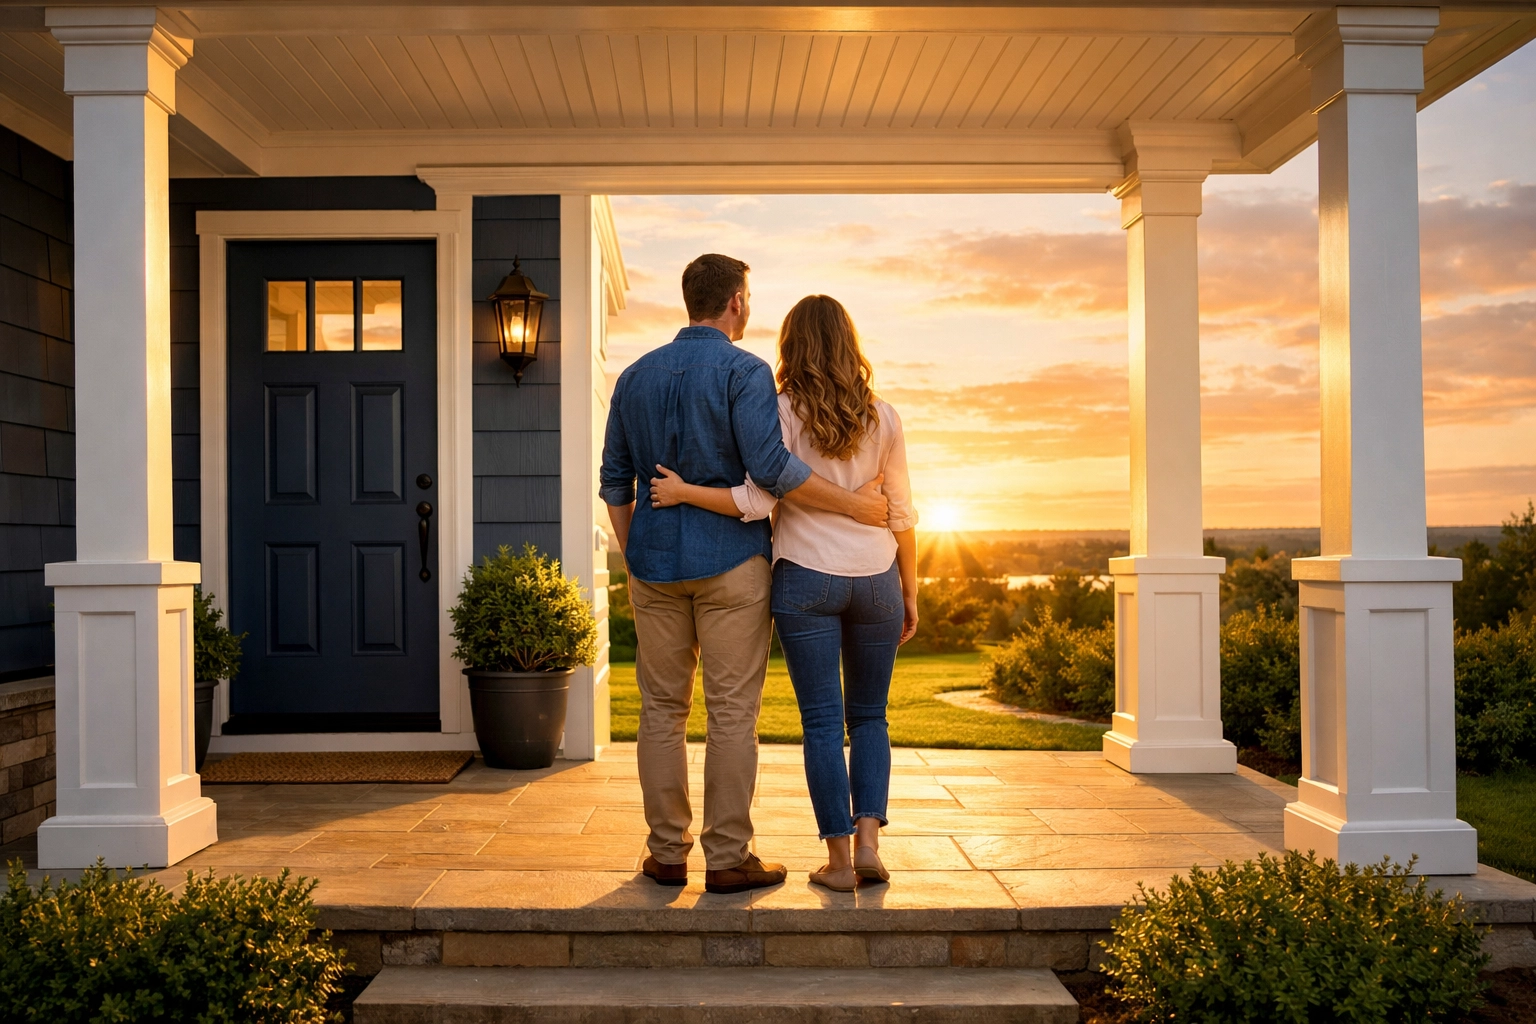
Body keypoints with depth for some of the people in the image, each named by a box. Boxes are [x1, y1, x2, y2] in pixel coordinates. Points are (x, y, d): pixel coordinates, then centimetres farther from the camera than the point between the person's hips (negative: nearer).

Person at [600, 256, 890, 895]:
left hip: (655, 562, 5)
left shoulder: (636, 376, 11)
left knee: (662, 709, 10)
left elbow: (614, 481, 13)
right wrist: (855, 505, -12)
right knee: (732, 712, 1)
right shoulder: (745, 372, -7)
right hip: (730, 560, -5)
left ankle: (667, 853, 15)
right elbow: (771, 468, -19)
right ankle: (728, 859, 5)